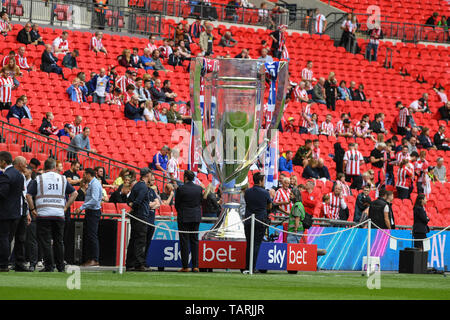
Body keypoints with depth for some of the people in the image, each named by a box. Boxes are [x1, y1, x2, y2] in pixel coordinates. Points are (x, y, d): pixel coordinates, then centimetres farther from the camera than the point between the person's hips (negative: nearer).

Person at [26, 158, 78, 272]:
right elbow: (74, 193, 10)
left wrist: (32, 209, 2)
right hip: (59, 214, 3)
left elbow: (29, 195, -7)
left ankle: (49, 266, -5)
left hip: (43, 214, -3)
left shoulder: (38, 179, 2)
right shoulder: (63, 179, 9)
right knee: (59, 241, 13)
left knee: (45, 241, 0)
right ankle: (60, 266, 16)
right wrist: (65, 207, 11)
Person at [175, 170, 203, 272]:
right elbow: (200, 202, 8)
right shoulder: (199, 188, 1)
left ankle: (185, 266, -1)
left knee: (184, 241, 0)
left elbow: (177, 204, -2)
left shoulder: (181, 189, -11)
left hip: (184, 218, -4)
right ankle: (195, 266, 3)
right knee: (195, 241, 8)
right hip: (196, 217, 4)